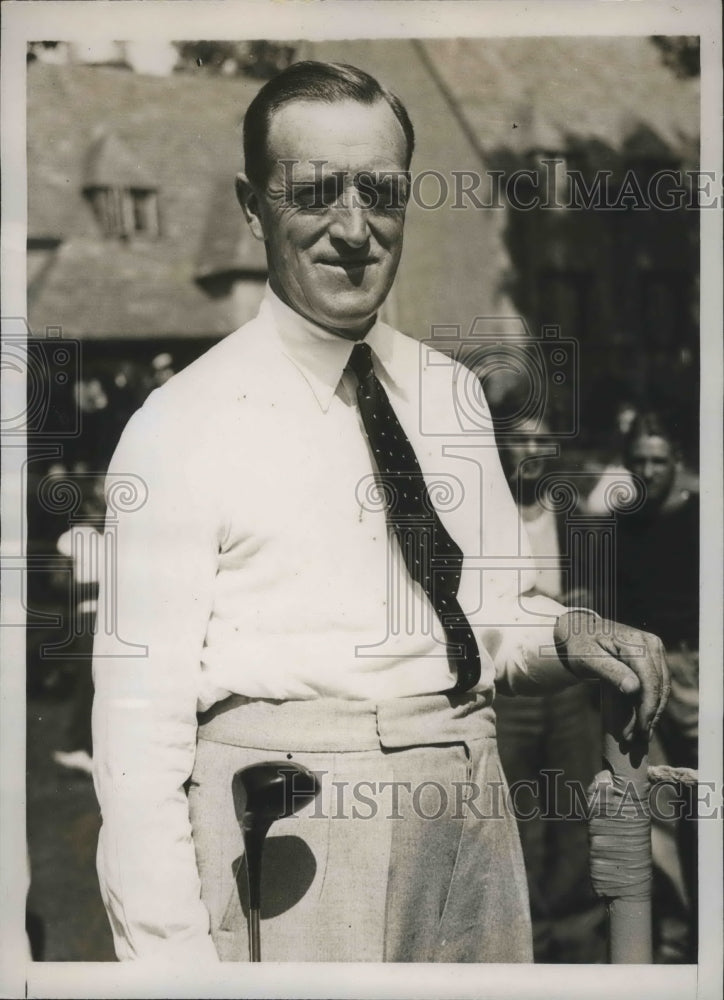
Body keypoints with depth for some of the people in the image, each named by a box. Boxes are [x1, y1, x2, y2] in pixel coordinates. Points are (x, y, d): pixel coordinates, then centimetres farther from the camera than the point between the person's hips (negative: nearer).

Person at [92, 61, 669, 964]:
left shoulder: (449, 395, 8)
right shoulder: (186, 425, -9)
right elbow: (138, 715, -10)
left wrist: (563, 641, -8)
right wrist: (170, 956, -14)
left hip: (470, 825, 5)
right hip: (282, 841, -5)